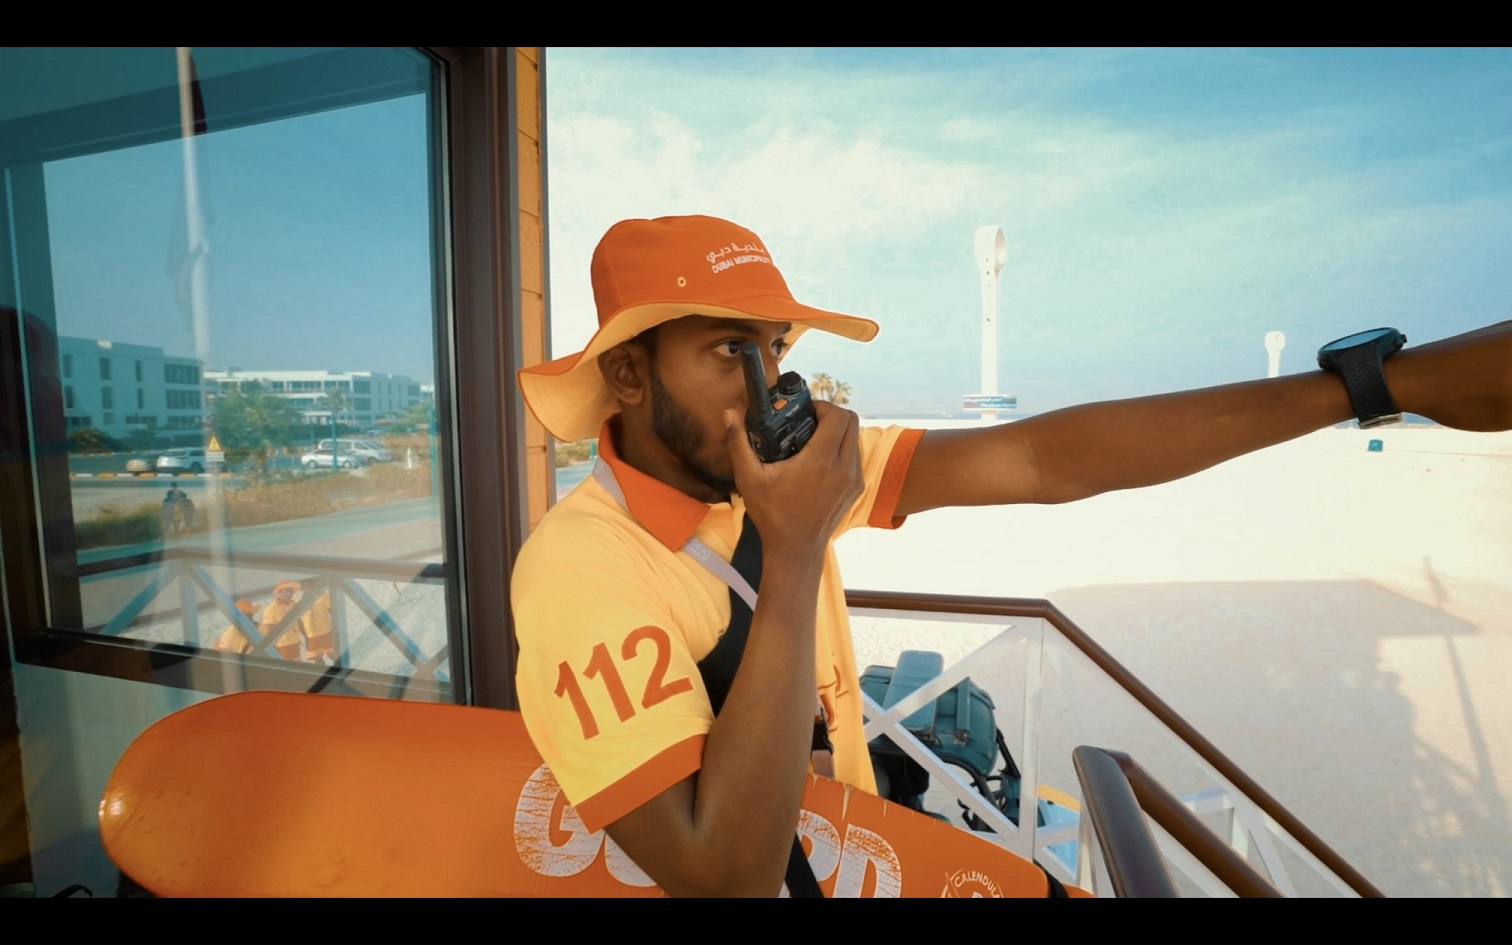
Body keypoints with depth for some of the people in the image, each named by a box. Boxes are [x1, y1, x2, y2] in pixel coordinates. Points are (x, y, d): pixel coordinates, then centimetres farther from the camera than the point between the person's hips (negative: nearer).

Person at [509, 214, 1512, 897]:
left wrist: (1389, 380, -19)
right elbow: (727, 874, -30)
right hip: (732, 872, -3)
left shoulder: (774, 464, -11)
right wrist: (793, 552, -35)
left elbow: (1041, 461, -18)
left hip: (845, 851, 4)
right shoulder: (581, 564, -26)